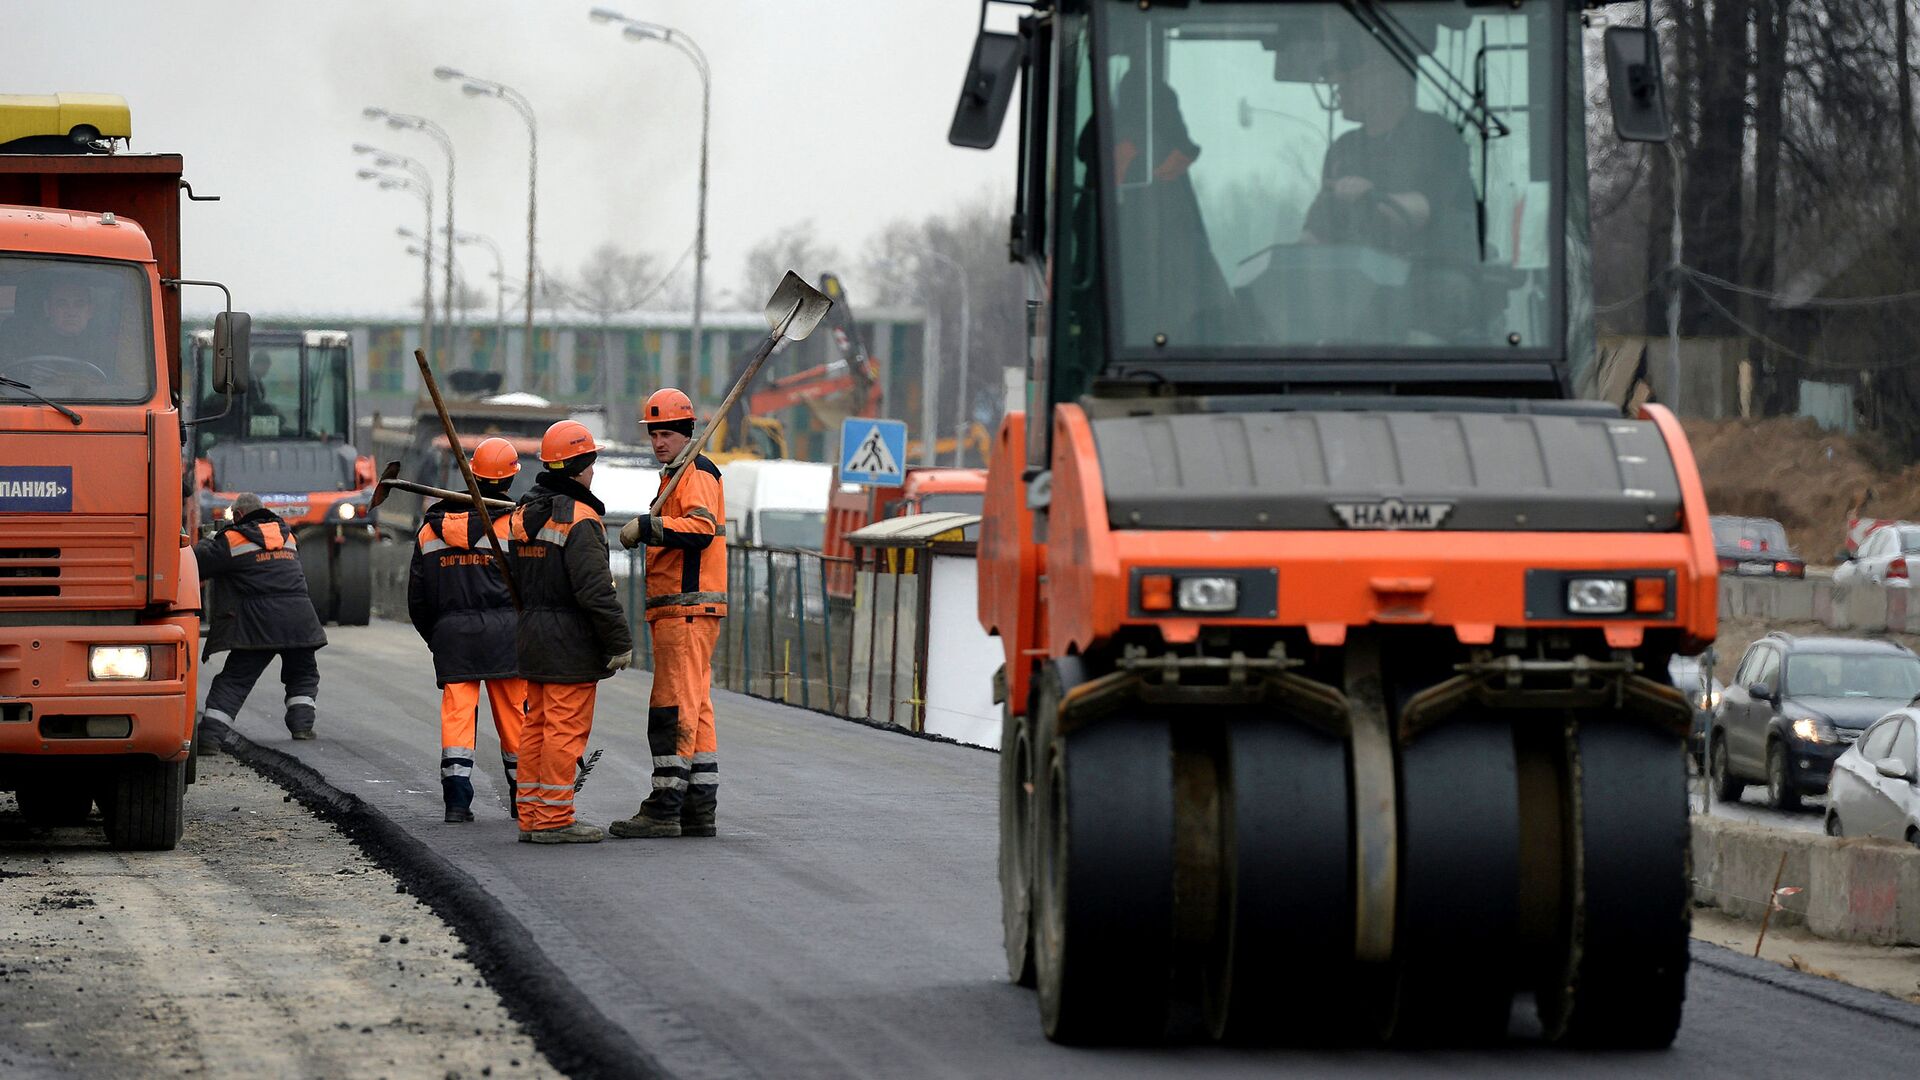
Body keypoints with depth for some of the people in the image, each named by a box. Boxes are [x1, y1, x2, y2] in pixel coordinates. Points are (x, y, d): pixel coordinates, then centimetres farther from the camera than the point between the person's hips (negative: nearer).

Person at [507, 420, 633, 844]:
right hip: (570, 642, -9)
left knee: (537, 727, 13)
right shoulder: (579, 519, -16)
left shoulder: (523, 514, 12)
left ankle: (531, 815, 15)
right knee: (566, 728, -5)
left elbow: (513, 579, 19)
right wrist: (620, 642, -13)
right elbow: (596, 590, -19)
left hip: (531, 638, 9)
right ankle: (554, 819, -6)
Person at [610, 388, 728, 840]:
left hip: (687, 610, -11)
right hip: (679, 611, 11)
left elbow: (702, 527, -26)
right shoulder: (674, 476, 24)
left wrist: (645, 526, -27)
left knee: (673, 709, -13)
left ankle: (664, 808, -15)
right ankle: (699, 809, 9)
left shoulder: (696, 473, -9)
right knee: (695, 709, 9)